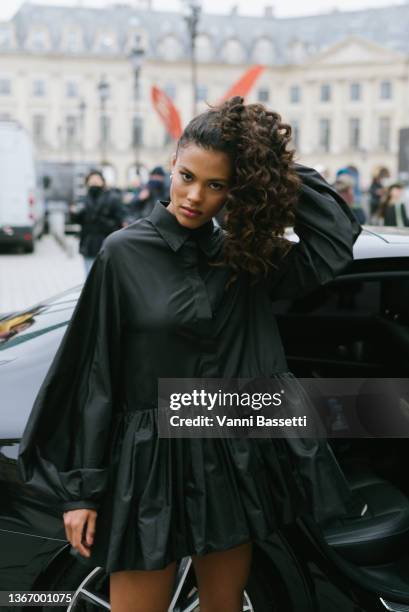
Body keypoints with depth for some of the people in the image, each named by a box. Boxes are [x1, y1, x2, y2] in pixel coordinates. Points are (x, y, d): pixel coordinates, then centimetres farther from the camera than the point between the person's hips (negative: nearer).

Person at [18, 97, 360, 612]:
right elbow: (94, 375, -8)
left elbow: (336, 242, -6)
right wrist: (81, 490, -7)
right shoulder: (125, 253, -8)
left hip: (233, 466, 4)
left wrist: (276, 168, -7)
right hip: (149, 467, -4)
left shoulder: (240, 256, 2)